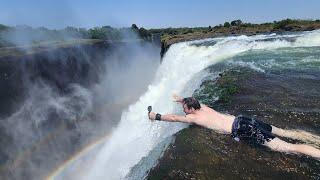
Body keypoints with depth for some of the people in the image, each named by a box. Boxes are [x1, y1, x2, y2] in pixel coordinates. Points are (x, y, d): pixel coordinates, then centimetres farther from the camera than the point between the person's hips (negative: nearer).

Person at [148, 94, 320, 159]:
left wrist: (156, 116, 12)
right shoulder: (203, 107, 16)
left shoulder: (194, 117, -6)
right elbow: (192, 101, 39)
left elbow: (173, 118, 0)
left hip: (243, 130, -8)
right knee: (286, 133, 15)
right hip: (243, 120, 9)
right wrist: (182, 99, 50)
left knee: (288, 147, -8)